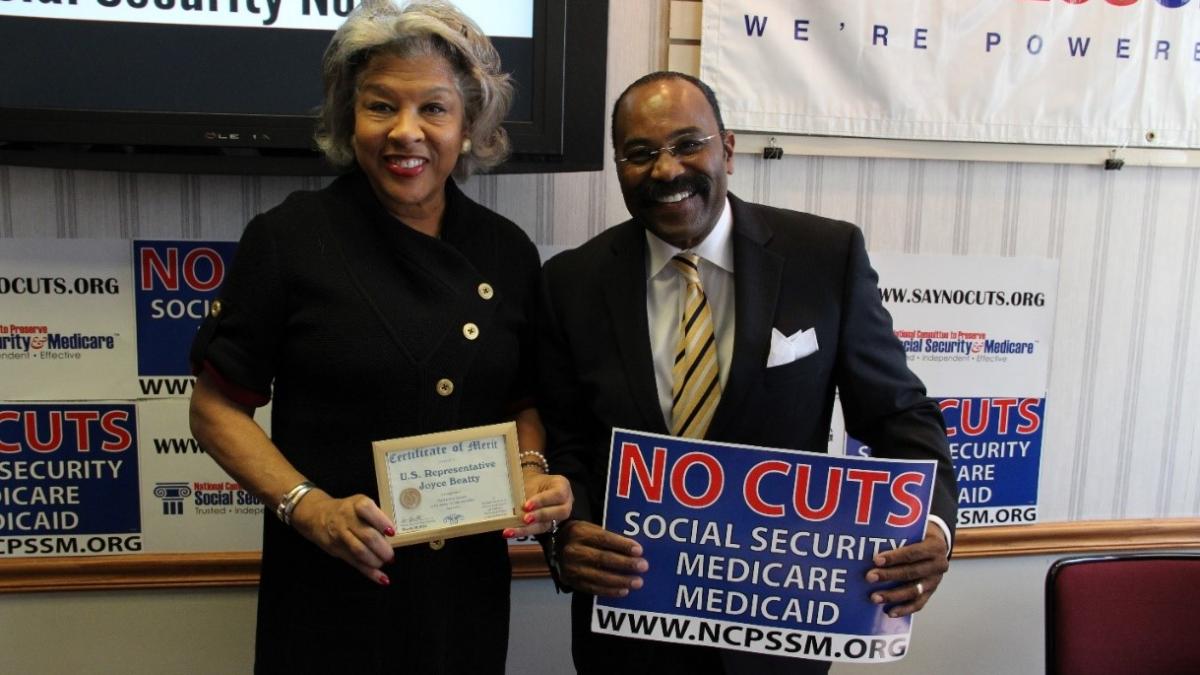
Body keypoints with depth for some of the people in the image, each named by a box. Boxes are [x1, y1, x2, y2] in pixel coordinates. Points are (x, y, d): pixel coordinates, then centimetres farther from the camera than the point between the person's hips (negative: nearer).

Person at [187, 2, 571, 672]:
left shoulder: (508, 252, 1)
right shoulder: (288, 238, -8)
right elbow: (217, 409, -4)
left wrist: (532, 469, -8)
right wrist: (309, 506, -17)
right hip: (331, 590, -3)